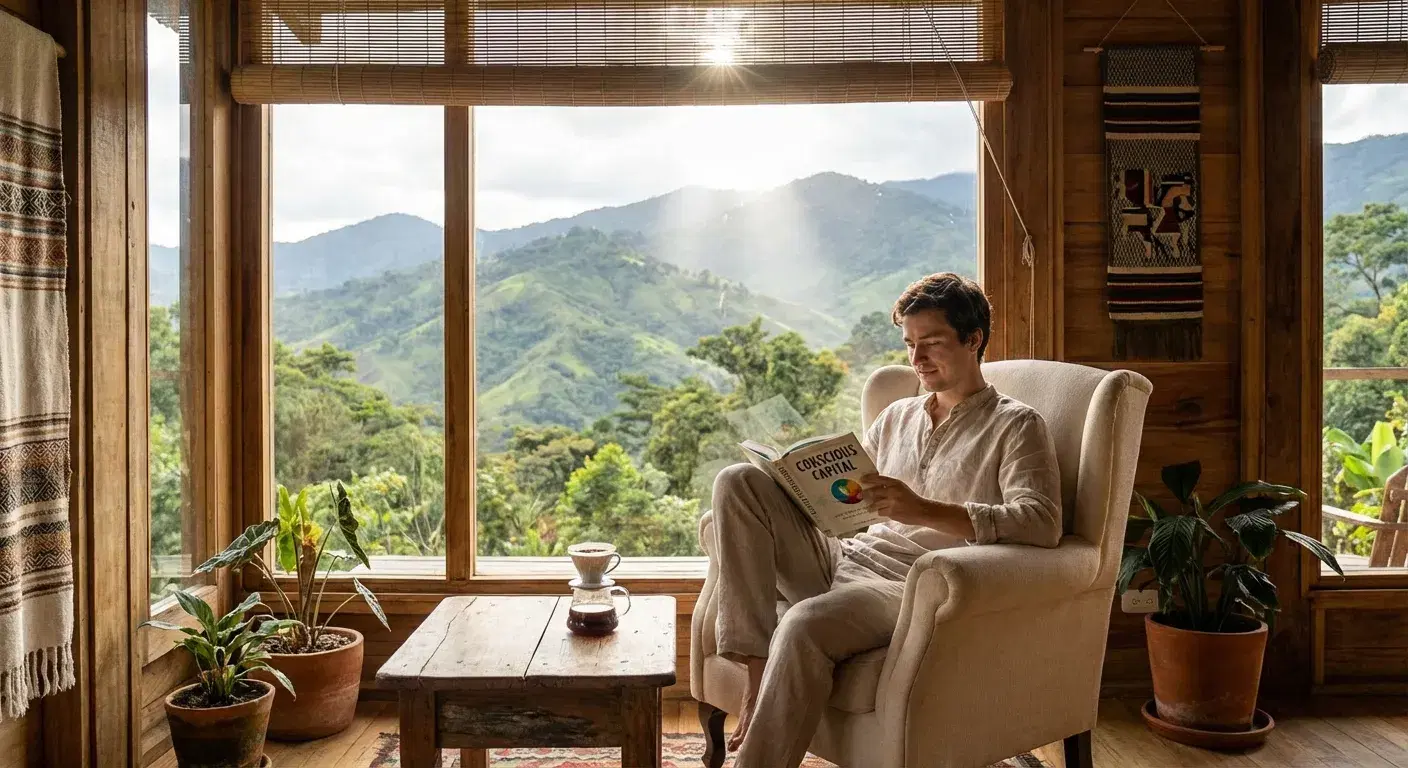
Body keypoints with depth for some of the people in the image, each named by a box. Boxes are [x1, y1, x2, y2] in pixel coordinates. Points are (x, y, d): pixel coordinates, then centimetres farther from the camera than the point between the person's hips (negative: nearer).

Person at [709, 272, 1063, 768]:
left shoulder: (1015, 425, 3)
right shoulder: (897, 417, 23)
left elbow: (1042, 523, -14)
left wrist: (924, 510, -26)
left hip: (912, 586, -7)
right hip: (845, 560, 7)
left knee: (805, 625, -37)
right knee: (739, 482, -12)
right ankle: (757, 672, -20)